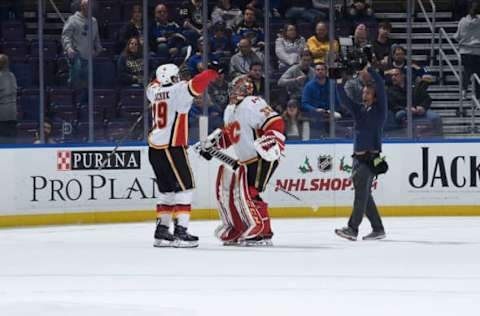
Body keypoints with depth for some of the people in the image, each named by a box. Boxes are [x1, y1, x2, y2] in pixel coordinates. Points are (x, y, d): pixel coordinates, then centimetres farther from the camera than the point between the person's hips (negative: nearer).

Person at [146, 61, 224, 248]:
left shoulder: (155, 91, 11)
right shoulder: (177, 91, -9)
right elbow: (195, 85, -25)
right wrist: (213, 71, -15)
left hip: (155, 148, 8)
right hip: (172, 147, -8)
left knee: (167, 190, 16)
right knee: (184, 188, -5)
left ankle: (161, 231, 16)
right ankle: (180, 232, -12)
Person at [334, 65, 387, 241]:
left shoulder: (379, 110, 0)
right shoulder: (358, 109, 16)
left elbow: (381, 87, -10)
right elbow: (344, 99, 9)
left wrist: (368, 69, -11)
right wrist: (340, 83, -4)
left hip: (371, 157, -8)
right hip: (358, 156, 8)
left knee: (361, 191, -16)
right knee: (364, 194, 9)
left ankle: (352, 228, -23)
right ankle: (378, 229, 15)